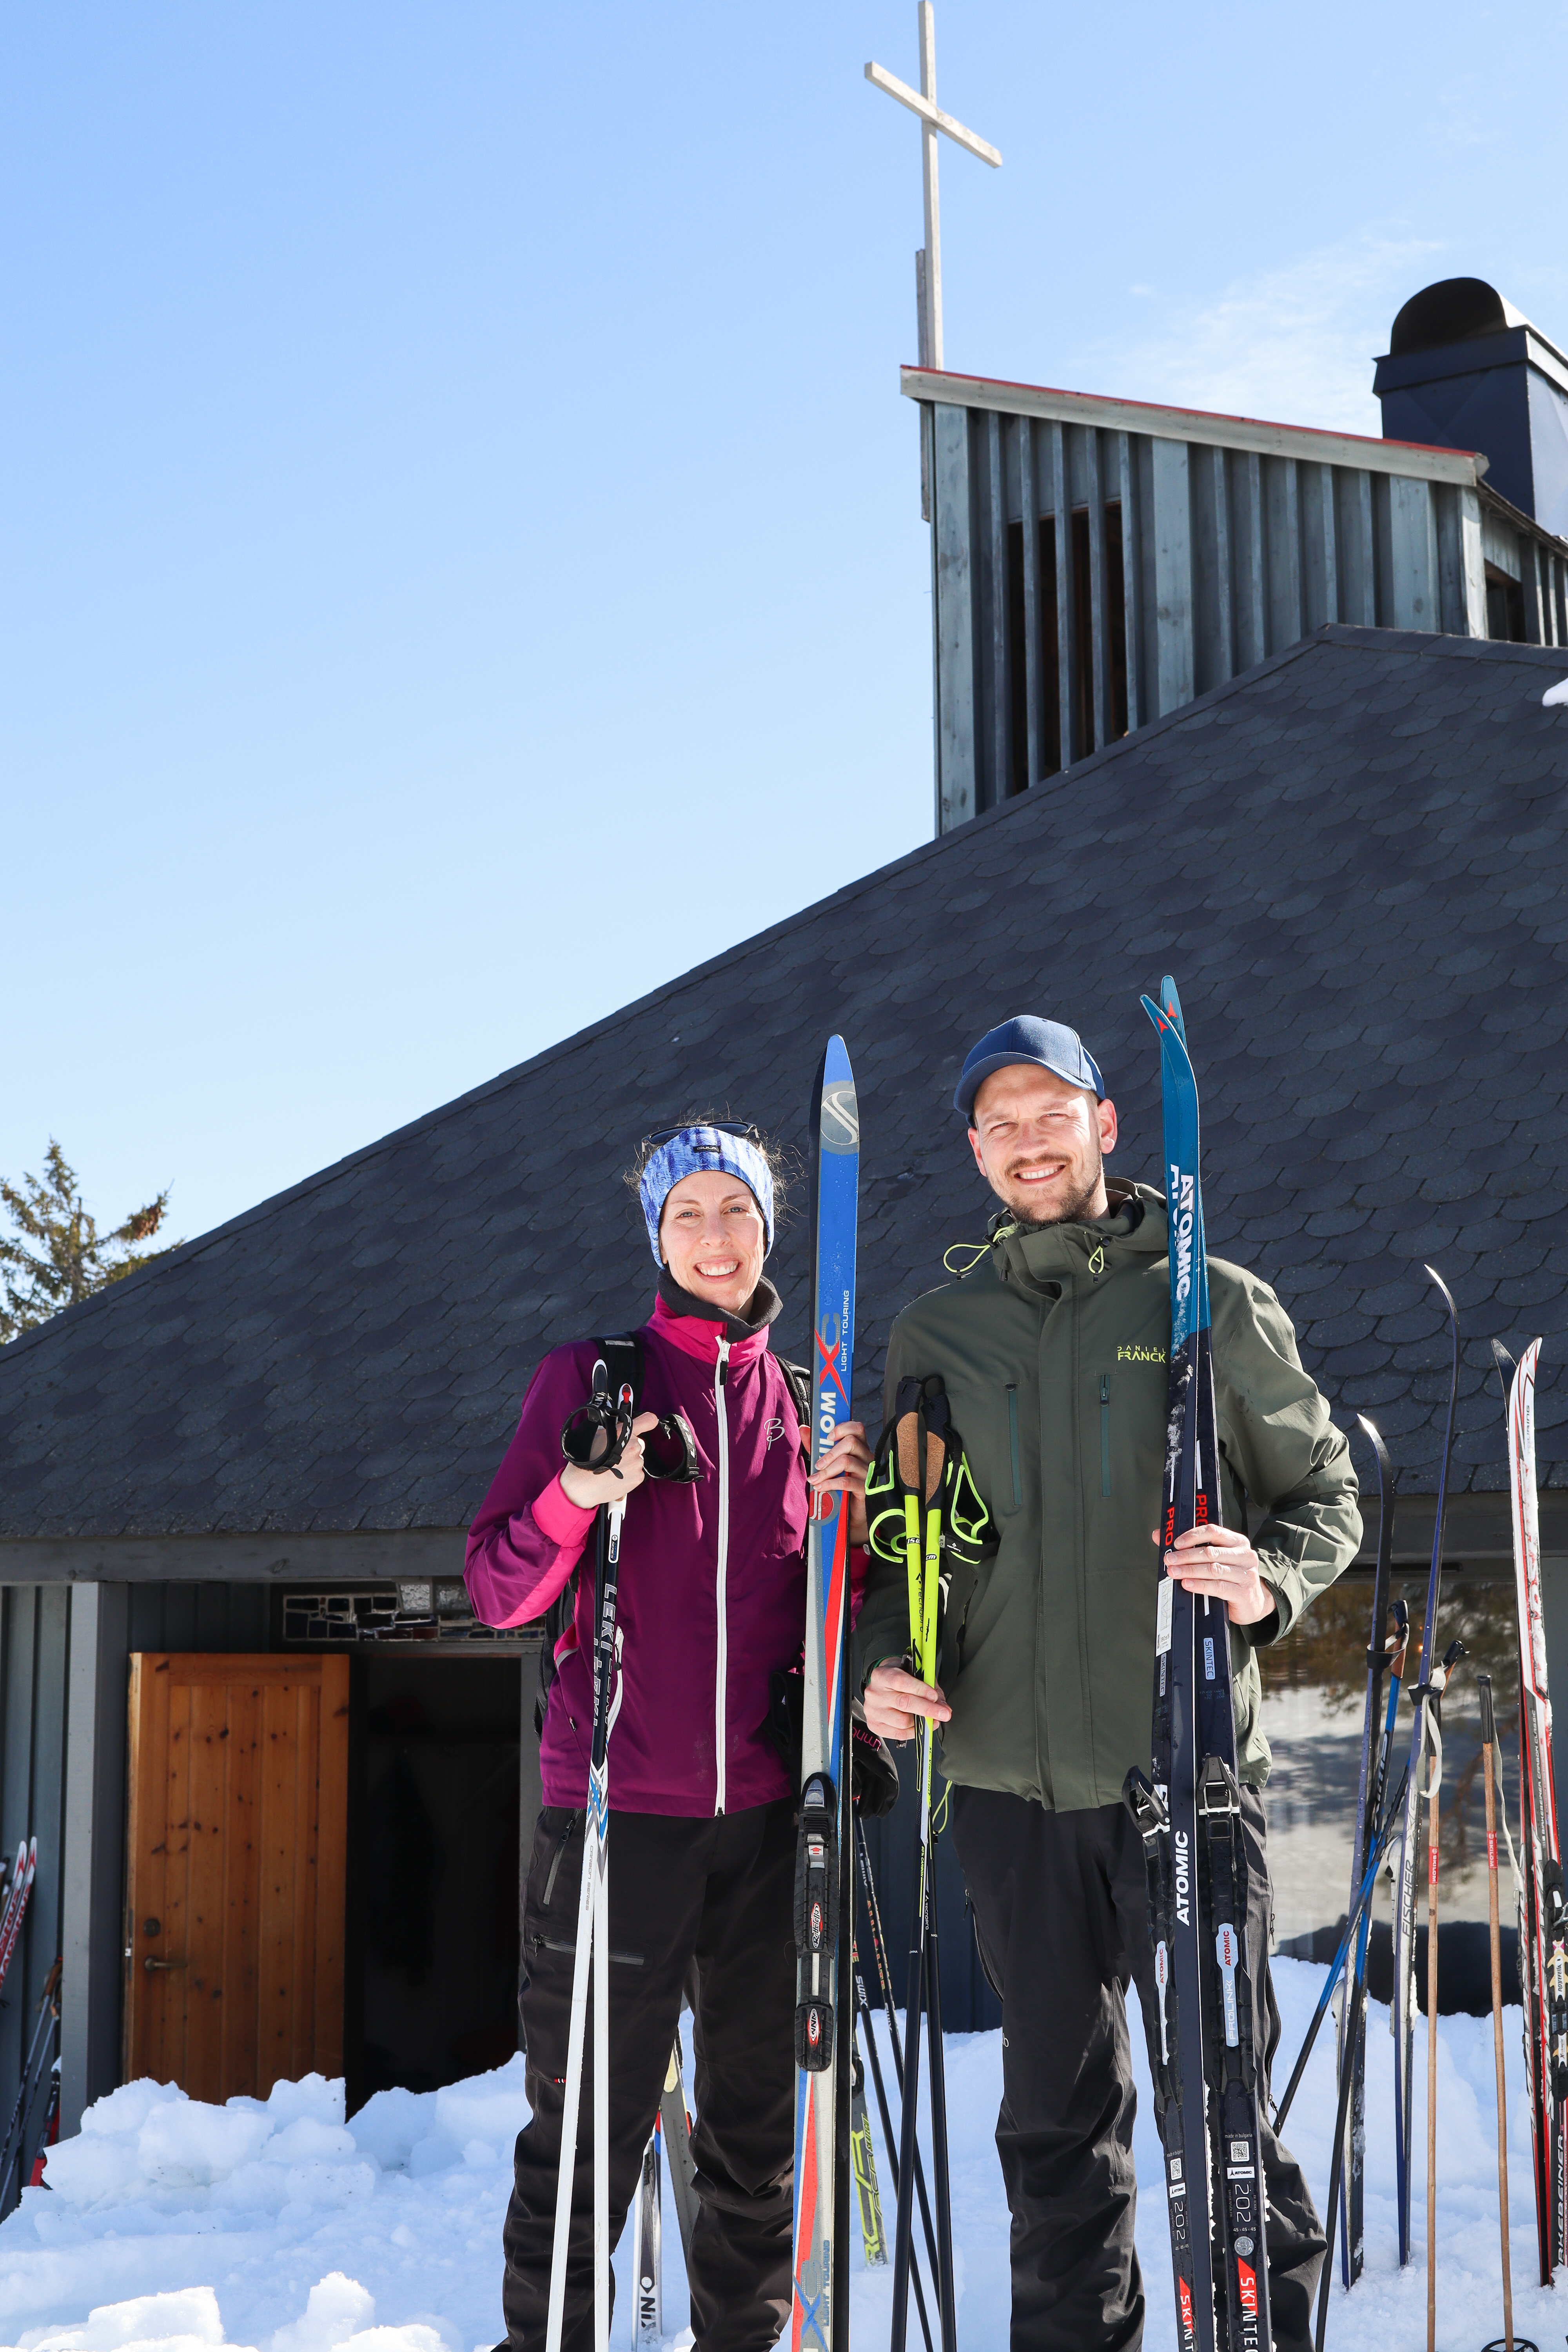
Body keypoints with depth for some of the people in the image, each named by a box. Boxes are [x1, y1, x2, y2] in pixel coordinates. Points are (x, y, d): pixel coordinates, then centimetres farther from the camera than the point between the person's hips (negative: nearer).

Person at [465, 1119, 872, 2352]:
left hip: (764, 1815, 4)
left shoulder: (798, 1402, 12)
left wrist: (844, 1525, -4)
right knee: (588, 2138, 0)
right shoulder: (592, 1374, 2)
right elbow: (500, 1593, -2)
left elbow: (814, 1624, 15)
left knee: (758, 2131, 12)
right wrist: (575, 1496, -19)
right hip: (619, 1813, -3)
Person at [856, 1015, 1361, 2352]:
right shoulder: (935, 1335, 12)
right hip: (1011, 1780, 3)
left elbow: (1325, 1489, 5)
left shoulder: (1214, 1303, 3)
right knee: (1057, 2114, 13)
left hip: (1187, 1766, -3)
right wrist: (886, 1660, -1)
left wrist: (1272, 1579, -15)